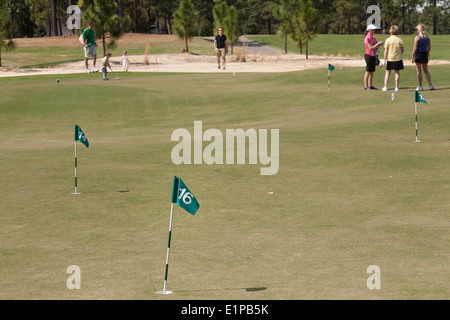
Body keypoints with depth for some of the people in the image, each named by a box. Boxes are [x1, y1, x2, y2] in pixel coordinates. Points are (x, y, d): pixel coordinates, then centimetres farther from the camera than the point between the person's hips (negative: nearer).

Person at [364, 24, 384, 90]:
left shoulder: (372, 37, 14)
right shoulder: (367, 38, -15)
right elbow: (371, 48, -20)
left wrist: (379, 44, 6)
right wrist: (378, 44, -17)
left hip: (373, 56, 9)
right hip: (369, 56, -9)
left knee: (372, 72, 11)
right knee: (368, 71, -5)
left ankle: (370, 85, 17)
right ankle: (366, 86, -2)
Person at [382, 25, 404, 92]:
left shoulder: (388, 40, -9)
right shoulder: (400, 40, -3)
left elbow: (386, 51, -9)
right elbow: (403, 50, 2)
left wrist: (384, 60, -4)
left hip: (390, 59, -1)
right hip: (398, 59, 1)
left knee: (388, 72, 8)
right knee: (397, 73, 8)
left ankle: (385, 87, 5)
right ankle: (396, 87, 6)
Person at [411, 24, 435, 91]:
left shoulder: (417, 38, -13)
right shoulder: (428, 38, 3)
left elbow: (415, 48, -14)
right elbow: (429, 48, 7)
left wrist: (412, 57, -9)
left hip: (418, 55, -5)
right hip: (425, 54, 5)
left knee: (419, 71, 3)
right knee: (426, 71, 14)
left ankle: (420, 86, 7)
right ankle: (430, 85, 7)